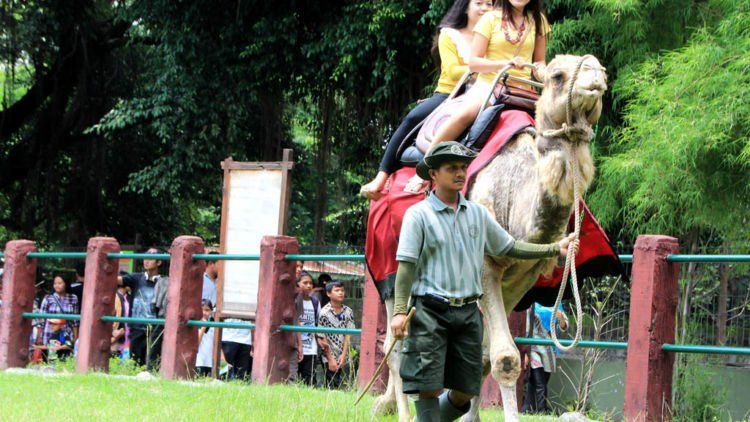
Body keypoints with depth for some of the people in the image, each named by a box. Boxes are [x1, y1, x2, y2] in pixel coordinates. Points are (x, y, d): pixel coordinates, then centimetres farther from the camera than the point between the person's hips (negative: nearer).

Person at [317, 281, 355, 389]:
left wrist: (344, 355, -8)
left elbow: (348, 335, 1)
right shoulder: (324, 313, -7)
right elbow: (323, 338, -6)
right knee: (332, 387, -5)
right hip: (330, 357, -3)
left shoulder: (348, 312, 3)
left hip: (344, 357, 3)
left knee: (343, 387, 0)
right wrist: (330, 359, -9)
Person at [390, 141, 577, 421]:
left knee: (464, 394, 6)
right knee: (430, 389, -6)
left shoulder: (477, 214, 13)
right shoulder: (418, 215, -2)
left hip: (468, 313, 5)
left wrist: (555, 249, 11)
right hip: (431, 311, -5)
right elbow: (406, 266, -7)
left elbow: (509, 247, 19)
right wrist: (399, 311, -16)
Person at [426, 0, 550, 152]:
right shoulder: (491, 19, 2)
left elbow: (539, 61, 18)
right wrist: (506, 63, -17)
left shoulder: (538, 20, 11)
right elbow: (474, 62, -2)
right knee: (465, 113, -32)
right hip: (489, 83, -3)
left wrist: (542, 72, -6)